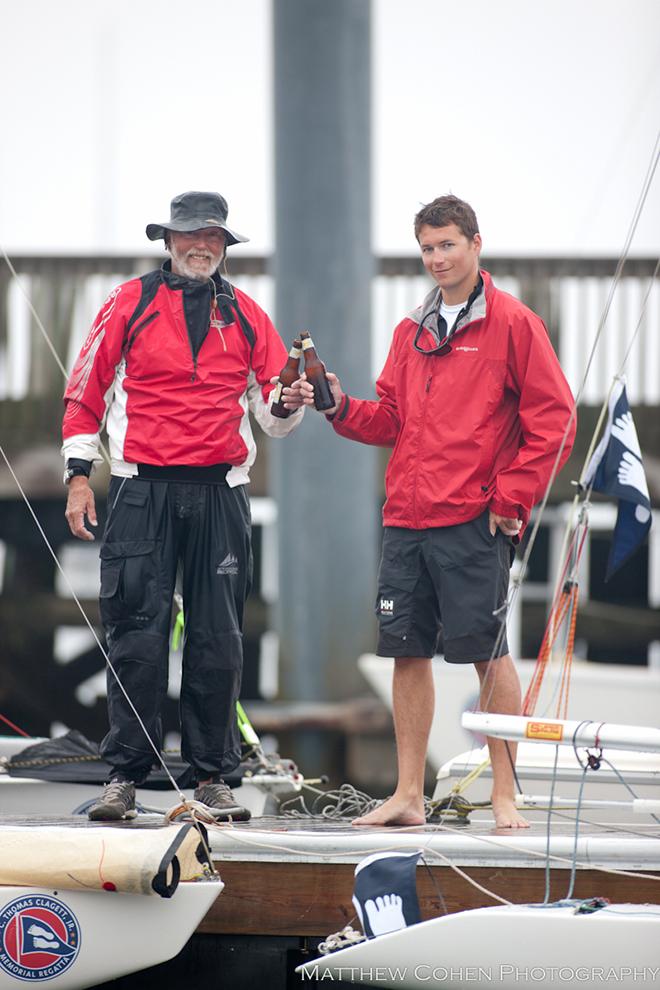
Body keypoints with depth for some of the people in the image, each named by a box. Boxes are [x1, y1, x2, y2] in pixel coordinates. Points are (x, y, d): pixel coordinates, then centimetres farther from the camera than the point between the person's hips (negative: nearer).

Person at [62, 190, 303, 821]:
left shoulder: (245, 315, 12)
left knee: (218, 640, 3)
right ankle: (124, 776, 1)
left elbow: (274, 416, 13)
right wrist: (79, 474, -1)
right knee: (138, 635, -5)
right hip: (143, 492, -2)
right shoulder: (130, 303, 4)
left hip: (220, 496, 3)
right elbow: (86, 391, 6)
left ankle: (210, 778, 10)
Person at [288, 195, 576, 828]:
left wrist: (511, 497, -9)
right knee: (407, 651, 6)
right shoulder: (411, 332, 17)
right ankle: (408, 797, 12)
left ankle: (504, 796, 0)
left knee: (487, 652, -6)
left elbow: (553, 421, -5)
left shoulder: (512, 324, -1)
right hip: (406, 517, 6)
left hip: (474, 521, -6)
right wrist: (340, 408, 0)